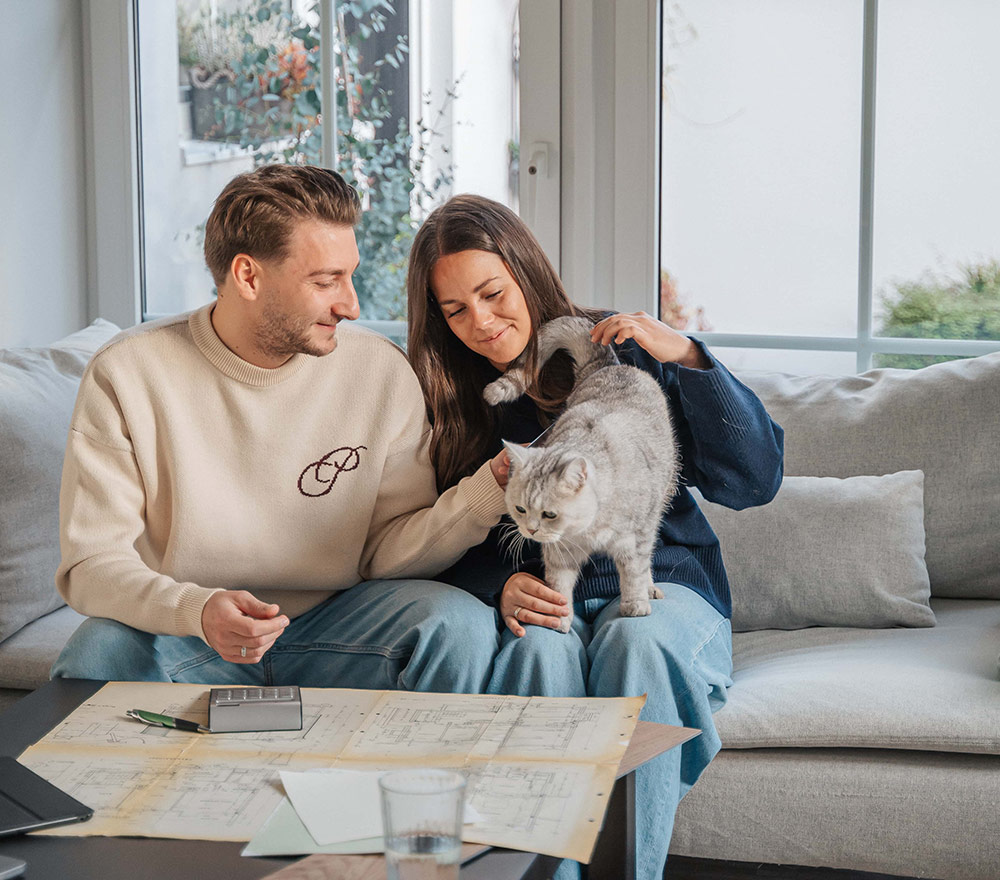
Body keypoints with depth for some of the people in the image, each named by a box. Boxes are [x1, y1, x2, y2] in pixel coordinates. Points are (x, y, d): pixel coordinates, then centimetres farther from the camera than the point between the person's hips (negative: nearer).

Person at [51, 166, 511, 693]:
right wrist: (196, 610, -34)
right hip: (175, 627, -1)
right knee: (98, 656, -33)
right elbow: (92, 562, -13)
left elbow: (387, 550, -3)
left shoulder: (381, 372, -3)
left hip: (332, 627, 2)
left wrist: (491, 487, -21)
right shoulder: (125, 376, -11)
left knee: (461, 623, -25)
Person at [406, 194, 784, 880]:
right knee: (542, 647, -33)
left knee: (636, 639, -35)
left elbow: (755, 480, -8)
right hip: (540, 601, 1)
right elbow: (454, 551, 6)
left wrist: (684, 356, -18)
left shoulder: (622, 353, -1)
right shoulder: (452, 402, 7)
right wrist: (501, 586, -18)